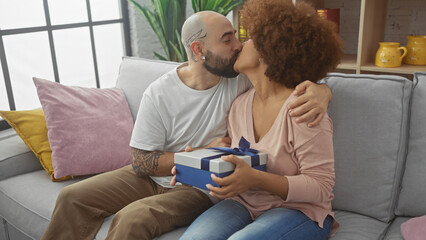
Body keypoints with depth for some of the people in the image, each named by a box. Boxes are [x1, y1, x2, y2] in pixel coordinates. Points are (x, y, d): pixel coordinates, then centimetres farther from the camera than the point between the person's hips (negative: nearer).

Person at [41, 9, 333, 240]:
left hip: (200, 189, -2)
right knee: (73, 197, -5)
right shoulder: (159, 94, -12)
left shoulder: (242, 77, -12)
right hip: (152, 178, 3)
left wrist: (319, 90, -33)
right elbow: (141, 162, -10)